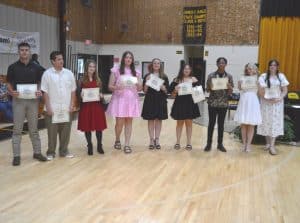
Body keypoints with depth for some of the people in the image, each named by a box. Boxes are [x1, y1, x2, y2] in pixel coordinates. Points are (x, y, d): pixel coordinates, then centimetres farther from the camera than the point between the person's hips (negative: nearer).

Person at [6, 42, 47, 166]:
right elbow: (9, 84, 2)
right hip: (18, 100, -1)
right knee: (17, 129, 2)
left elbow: (39, 83, 10)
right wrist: (12, 92, -18)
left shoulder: (36, 67, 6)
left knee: (34, 128, 10)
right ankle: (16, 155, 9)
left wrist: (39, 92, -11)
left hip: (33, 100, 2)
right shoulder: (12, 67, 1)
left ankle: (37, 152, 19)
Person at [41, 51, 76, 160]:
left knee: (65, 131, 10)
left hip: (66, 108, 3)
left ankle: (64, 151, 24)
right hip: (52, 108, -3)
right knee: (52, 131, 5)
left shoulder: (69, 73, 4)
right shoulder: (47, 74, -5)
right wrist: (48, 107, -10)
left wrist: (72, 105, 1)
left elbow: (73, 91, 7)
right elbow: (45, 92, -5)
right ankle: (51, 152, 18)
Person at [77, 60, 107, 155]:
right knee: (87, 127, 3)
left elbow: (101, 93, 11)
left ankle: (99, 146, 17)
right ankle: (89, 146, 17)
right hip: (86, 106, -2)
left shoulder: (98, 80, 9)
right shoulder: (82, 80, 1)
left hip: (97, 106, 2)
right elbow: (78, 93, 1)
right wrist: (81, 95, -19)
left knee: (99, 126, 4)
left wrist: (101, 95, -10)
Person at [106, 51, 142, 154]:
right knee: (119, 123, -3)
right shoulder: (116, 70, 0)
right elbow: (110, 86, -1)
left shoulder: (136, 72, 10)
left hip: (132, 100, 3)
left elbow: (140, 88, 12)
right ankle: (117, 140, 25)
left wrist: (138, 85, -11)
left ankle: (127, 145, 11)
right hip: (119, 99, -3)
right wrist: (117, 87, -21)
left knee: (129, 122, 4)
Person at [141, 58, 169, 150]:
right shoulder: (147, 76, 4)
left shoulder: (164, 77, 6)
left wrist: (161, 86, -15)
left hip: (160, 100, 1)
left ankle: (157, 140, 14)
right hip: (150, 100, -1)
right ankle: (151, 140, 12)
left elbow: (166, 91, 4)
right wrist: (146, 81, -13)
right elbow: (144, 91, 1)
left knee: (158, 120, 5)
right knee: (151, 120, 3)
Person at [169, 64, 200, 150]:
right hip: (179, 103, 0)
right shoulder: (177, 80, 3)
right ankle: (177, 142, 17)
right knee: (180, 122, 8)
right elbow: (173, 94, 2)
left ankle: (189, 142, 15)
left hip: (190, 103, 0)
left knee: (189, 122, 6)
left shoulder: (193, 79, 4)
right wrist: (175, 90, -18)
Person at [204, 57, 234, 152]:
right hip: (212, 103, -1)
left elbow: (230, 92, 3)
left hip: (223, 103, 1)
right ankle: (209, 143, 11)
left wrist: (229, 87, -18)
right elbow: (207, 90, 1)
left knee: (221, 124, 8)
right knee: (211, 123, 2)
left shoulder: (229, 76, 2)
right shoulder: (211, 75, -1)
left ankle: (220, 144, 18)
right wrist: (210, 87, -21)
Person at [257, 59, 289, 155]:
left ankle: (272, 145, -5)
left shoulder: (281, 76, 3)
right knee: (266, 122, 4)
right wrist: (267, 98, -19)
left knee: (275, 122, -4)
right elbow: (260, 90, -4)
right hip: (266, 102, 0)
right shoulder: (263, 76, 0)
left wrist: (279, 98, -15)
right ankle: (268, 143, 17)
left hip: (277, 103, 0)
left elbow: (285, 90, 3)